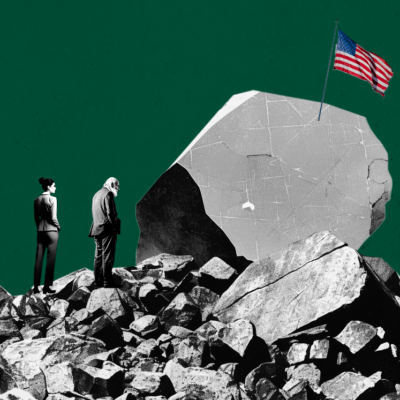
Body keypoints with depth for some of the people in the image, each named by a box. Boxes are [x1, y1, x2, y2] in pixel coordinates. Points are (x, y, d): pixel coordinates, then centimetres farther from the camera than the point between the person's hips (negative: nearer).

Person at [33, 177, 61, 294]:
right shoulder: (52, 199, -12)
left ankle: (36, 286, 7)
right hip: (51, 230, -6)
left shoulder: (36, 200, 6)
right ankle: (47, 286, 2)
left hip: (40, 230, 6)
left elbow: (36, 217, 9)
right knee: (50, 259, 1)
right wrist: (58, 227, 2)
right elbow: (53, 218, -13)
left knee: (38, 258, 6)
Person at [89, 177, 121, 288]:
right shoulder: (108, 194, -9)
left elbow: (95, 214, 16)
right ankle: (107, 281, -7)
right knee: (108, 256, -6)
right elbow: (110, 213, -16)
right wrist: (114, 227, -10)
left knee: (99, 256, 10)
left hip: (97, 229, 9)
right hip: (107, 229, -8)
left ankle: (98, 281, 11)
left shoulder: (96, 194, 18)